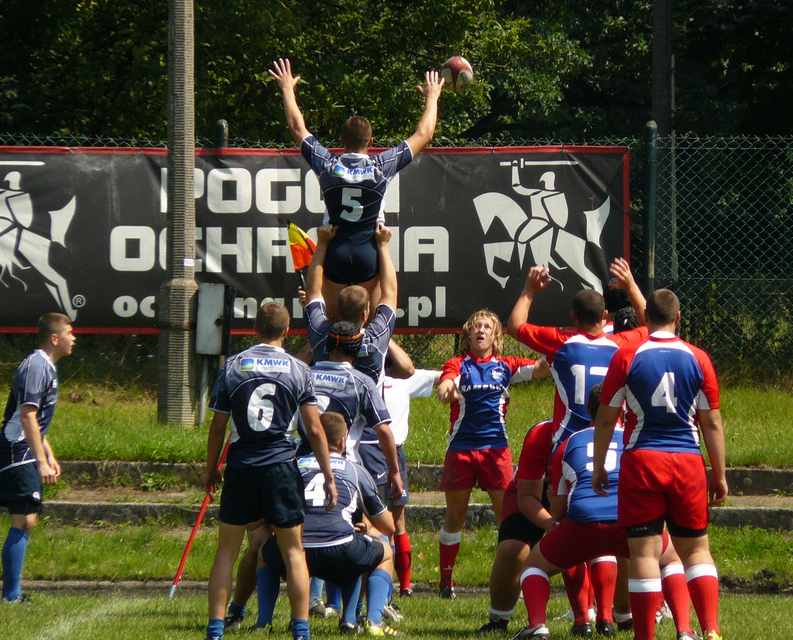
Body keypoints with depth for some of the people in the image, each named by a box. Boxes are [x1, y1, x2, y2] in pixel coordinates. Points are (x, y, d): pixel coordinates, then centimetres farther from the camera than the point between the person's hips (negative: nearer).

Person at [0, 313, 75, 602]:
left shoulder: (47, 367, 17)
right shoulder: (36, 366, -15)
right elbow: (27, 416, -23)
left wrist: (49, 456, 28)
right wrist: (42, 462, -25)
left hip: (25, 456, 10)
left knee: (27, 521, 12)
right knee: (24, 521, -12)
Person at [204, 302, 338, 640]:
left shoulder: (233, 366, 2)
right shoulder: (298, 370, 0)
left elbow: (217, 426, 3)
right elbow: (314, 429, -2)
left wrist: (210, 469, 15)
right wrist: (328, 477, 4)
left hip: (241, 466, 1)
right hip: (281, 466, -1)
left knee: (227, 549, 7)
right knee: (293, 550, 7)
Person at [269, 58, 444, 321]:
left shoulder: (327, 165, -6)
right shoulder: (382, 166, -9)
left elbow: (297, 128, 10)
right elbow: (424, 134, 3)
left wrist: (287, 88, 23)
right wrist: (432, 97, 18)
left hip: (334, 252, 1)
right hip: (369, 254, -1)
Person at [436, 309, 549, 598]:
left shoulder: (505, 366, 7)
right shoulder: (458, 365, 2)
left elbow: (540, 369, -5)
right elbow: (443, 390, -17)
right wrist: (448, 391, -41)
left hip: (496, 448, 1)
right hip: (461, 448, -1)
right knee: (455, 516, 6)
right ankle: (445, 579, 15)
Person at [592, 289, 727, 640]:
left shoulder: (626, 357, -2)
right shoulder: (698, 358, 2)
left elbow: (605, 419, 1)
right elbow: (713, 423, 4)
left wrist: (598, 467, 12)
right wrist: (719, 475, 11)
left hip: (641, 462, -2)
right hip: (688, 463, 2)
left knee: (644, 551, -1)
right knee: (696, 549, 11)